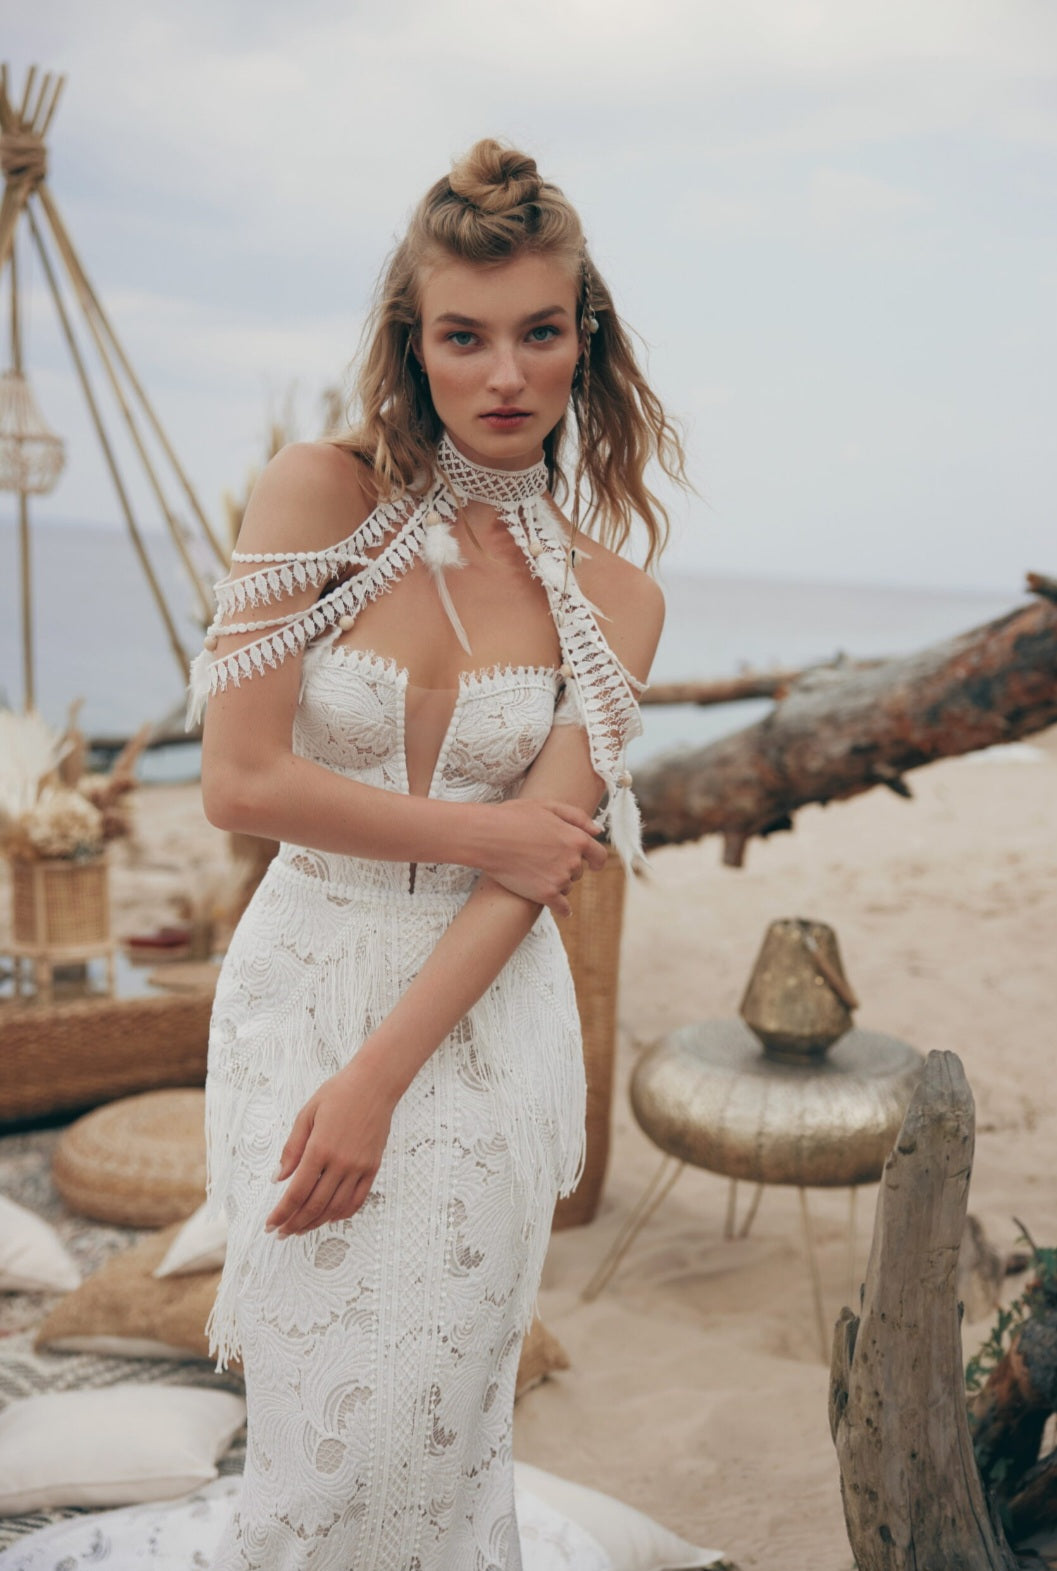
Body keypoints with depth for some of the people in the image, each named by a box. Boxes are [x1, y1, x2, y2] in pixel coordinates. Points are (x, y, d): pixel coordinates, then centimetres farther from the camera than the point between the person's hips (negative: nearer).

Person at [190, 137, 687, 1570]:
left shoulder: (614, 600, -1)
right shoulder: (320, 494, -7)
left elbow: (538, 868, -7)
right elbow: (241, 781, -13)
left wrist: (377, 1079, -14)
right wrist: (482, 832, -10)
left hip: (481, 1017, 1)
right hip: (298, 982, -1)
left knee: (430, 1417, 11)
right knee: (320, 1408, 9)